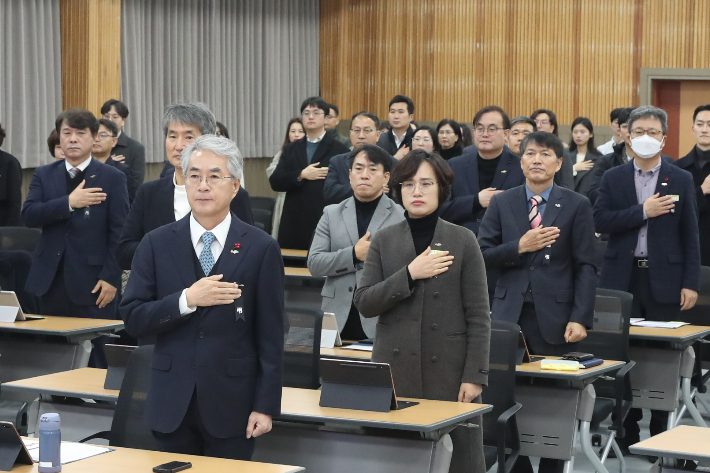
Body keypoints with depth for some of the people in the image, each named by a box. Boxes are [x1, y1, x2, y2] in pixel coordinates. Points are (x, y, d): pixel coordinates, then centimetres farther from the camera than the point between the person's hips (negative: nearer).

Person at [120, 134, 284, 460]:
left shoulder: (261, 248, -2)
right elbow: (133, 320, -2)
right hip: (172, 404, 2)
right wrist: (187, 299, -17)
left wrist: (266, 406, -6)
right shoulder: (157, 244, 3)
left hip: (232, 405, -1)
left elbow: (270, 335, -2)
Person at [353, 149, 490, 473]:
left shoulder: (463, 241, 1)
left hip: (448, 371, -2)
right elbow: (364, 303, -2)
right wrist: (410, 274, -14)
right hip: (395, 370, 2)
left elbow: (478, 316, -1)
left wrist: (475, 374, -8)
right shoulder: (384, 241, 7)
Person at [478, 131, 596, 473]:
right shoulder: (501, 203, 8)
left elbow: (585, 267, -2)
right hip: (510, 314, 2)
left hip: (554, 317, -2)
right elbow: (482, 255, 2)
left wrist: (580, 318, -11)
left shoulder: (576, 206, 2)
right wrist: (520, 246, -14)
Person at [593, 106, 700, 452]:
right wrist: (643, 211, -14)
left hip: (664, 279, -1)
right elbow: (600, 221, -5)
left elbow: (690, 235, 2)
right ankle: (627, 431, 12)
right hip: (622, 278, 1)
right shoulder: (613, 178, 7)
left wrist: (690, 283, -4)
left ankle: (660, 432, 9)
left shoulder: (681, 180, 4)